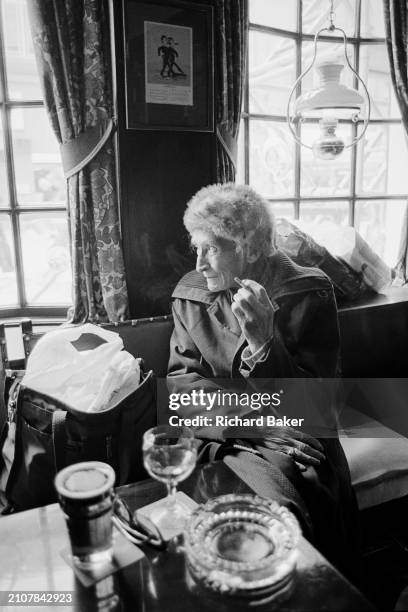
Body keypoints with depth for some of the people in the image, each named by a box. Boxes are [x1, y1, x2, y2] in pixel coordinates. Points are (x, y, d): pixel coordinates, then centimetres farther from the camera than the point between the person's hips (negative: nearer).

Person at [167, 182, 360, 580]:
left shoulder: (308, 295, -6)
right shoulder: (190, 294, 3)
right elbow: (181, 383, -2)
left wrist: (263, 342, -25)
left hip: (290, 443, -2)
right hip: (216, 439, 3)